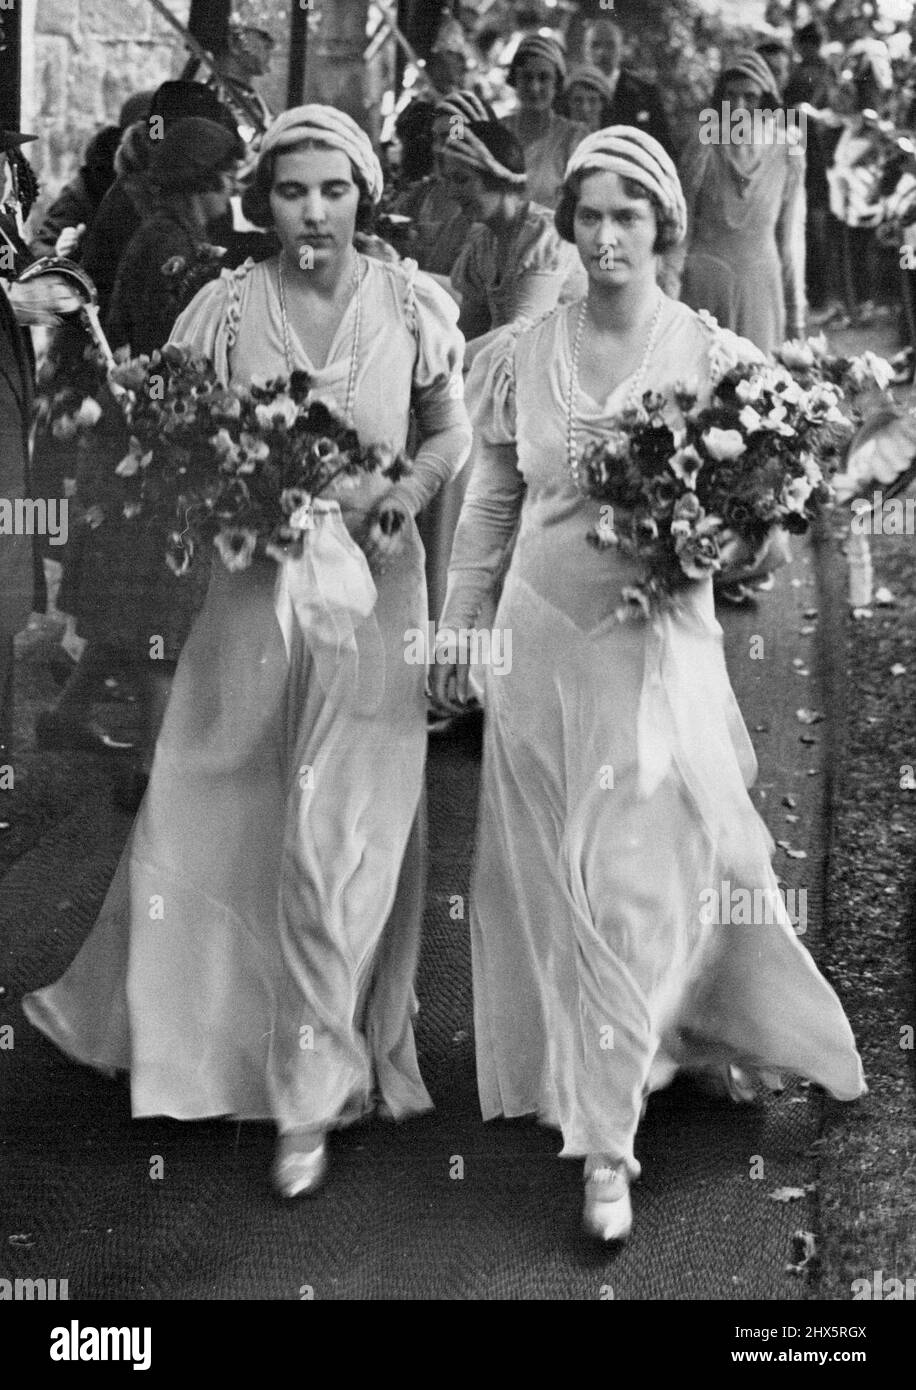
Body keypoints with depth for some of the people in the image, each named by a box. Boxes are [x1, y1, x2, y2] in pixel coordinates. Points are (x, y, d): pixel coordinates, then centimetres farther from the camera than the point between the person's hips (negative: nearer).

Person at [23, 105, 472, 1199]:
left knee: (343, 839, 0)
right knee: (214, 820, 8)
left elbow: (452, 431, 10)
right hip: (256, 587, 1)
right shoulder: (226, 307, -2)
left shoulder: (411, 304, -2)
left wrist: (409, 489, -10)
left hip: (373, 588, -1)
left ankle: (315, 1096, 17)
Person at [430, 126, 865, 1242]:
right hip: (541, 643, 3)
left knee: (631, 885, -3)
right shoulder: (523, 355, 2)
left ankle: (606, 1140, 8)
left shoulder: (715, 356, -5)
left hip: (657, 648, -3)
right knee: (556, 879, 9)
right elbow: (490, 504, 10)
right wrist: (456, 628, 10)